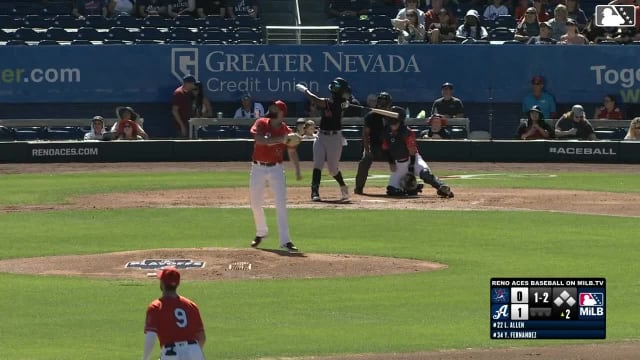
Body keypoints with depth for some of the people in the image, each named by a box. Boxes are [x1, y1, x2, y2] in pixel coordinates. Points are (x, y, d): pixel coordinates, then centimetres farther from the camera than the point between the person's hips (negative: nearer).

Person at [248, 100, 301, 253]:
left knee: (281, 204, -10)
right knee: (255, 203, 11)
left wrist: (297, 170, 2)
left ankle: (285, 240, -11)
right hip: (258, 168, 1)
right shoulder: (261, 123, -6)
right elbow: (259, 140, -24)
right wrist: (279, 140, -33)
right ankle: (261, 232, 36)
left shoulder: (286, 131, -3)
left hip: (276, 169, -1)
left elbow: (292, 151, 8)